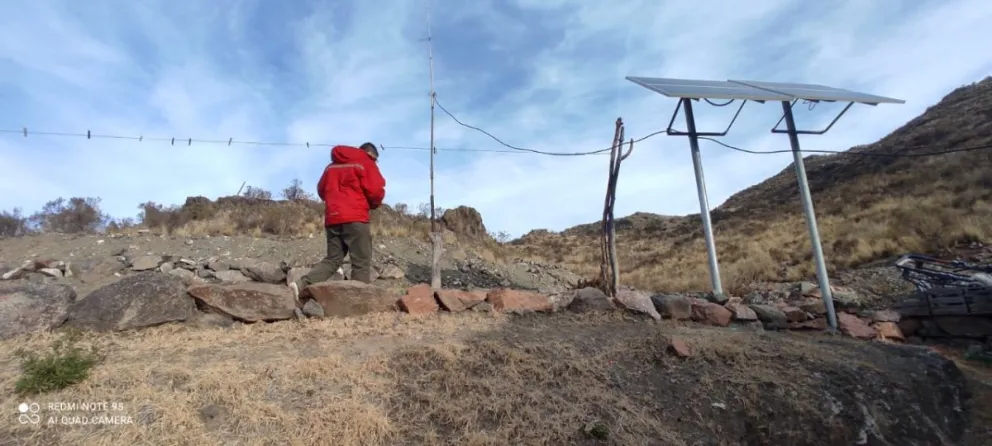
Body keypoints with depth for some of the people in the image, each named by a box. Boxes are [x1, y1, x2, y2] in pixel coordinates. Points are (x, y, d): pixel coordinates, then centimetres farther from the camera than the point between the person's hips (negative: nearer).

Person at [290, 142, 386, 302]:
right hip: (355, 218, -6)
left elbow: (321, 190, 22)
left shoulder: (331, 166, 22)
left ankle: (301, 284, -1)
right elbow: (376, 190, -7)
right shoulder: (366, 163, 4)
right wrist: (373, 204, 12)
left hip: (332, 218, 6)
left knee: (332, 259, 13)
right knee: (362, 262, -2)